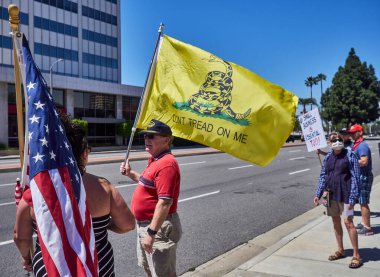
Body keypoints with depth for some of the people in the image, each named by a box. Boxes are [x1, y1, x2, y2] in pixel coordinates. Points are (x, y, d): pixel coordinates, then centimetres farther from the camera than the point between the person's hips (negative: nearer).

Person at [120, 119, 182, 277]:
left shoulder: (166, 164, -25)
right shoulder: (155, 160, 8)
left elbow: (165, 202, -29)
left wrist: (151, 232, -27)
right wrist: (130, 173, 11)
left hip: (159, 226, -11)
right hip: (144, 224, 11)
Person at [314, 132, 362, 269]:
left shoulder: (350, 155, -8)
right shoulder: (328, 157, 6)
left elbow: (355, 177, -10)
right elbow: (323, 176, 12)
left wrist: (352, 198, -15)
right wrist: (318, 194, 7)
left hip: (345, 195, -5)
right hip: (331, 194, 6)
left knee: (348, 222, -6)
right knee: (336, 222, 14)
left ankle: (356, 255, 6)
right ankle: (340, 250, 29)